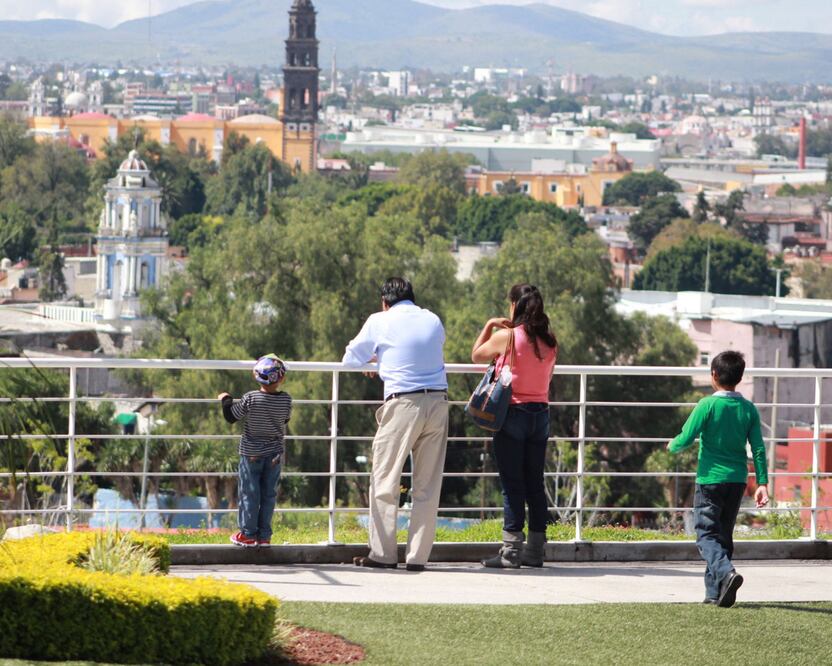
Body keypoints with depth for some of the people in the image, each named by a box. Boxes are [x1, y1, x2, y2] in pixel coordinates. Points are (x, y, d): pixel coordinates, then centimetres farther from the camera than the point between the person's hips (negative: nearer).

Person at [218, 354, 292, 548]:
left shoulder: (251, 399, -17)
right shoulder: (286, 400, -9)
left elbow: (231, 416, -7)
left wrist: (226, 400, 11)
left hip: (251, 453, -2)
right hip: (275, 453, 2)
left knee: (250, 493, 5)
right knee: (269, 494, 9)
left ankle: (248, 534, 8)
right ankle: (264, 536, 11)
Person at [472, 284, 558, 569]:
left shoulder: (506, 337, -11)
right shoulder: (549, 341, 3)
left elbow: (476, 355, 3)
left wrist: (489, 326, 14)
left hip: (513, 413, -5)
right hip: (540, 414, 5)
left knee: (512, 485, -4)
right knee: (535, 484, 10)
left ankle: (511, 551, -7)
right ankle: (535, 550, 11)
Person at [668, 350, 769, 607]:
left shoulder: (708, 405, -9)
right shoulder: (749, 409, 4)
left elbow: (685, 439, -10)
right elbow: (758, 449, 1)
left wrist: (672, 446, 12)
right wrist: (762, 483, 3)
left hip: (710, 479, -5)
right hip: (737, 480, 5)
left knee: (707, 534, -3)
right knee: (724, 535, 15)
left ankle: (726, 572, -30)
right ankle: (715, 591, 16)